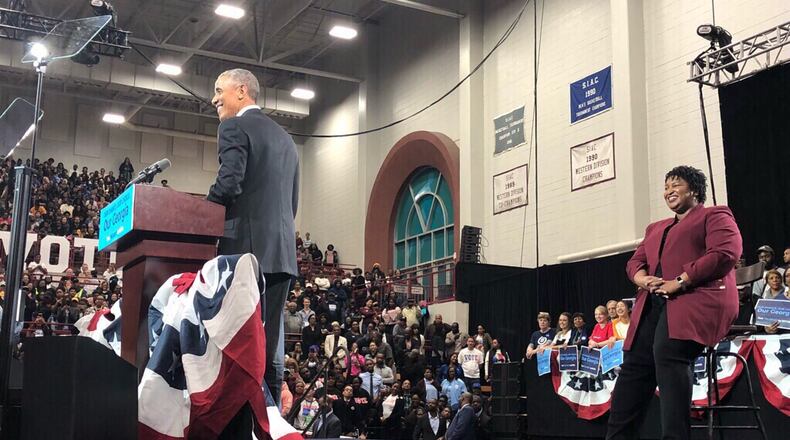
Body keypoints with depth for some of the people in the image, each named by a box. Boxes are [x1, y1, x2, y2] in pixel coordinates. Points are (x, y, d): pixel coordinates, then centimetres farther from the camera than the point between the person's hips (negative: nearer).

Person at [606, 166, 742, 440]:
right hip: (654, 305, 8)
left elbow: (725, 254, -7)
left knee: (668, 355, -30)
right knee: (634, 364, -5)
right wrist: (641, 278, -2)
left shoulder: (714, 216, 10)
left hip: (696, 301, -7)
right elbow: (635, 261, 25)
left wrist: (680, 282, -15)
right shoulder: (655, 228, 33)